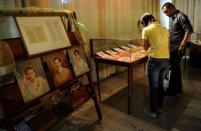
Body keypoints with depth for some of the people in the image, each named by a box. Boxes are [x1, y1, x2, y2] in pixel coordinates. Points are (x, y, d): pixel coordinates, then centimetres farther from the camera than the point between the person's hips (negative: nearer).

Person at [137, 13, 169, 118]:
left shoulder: (146, 30, -4)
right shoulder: (165, 29, 13)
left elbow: (145, 47, 1)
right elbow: (167, 46, 16)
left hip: (155, 60, -6)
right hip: (166, 60, 6)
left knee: (153, 86, 7)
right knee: (160, 84, 21)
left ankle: (152, 111, 21)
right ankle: (159, 107, 35)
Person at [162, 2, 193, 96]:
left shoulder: (181, 16, -12)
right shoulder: (174, 18, 16)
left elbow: (189, 31, -20)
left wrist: (182, 46, -22)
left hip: (177, 49, -9)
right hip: (173, 48, 9)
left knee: (174, 69, 0)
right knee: (176, 68, 15)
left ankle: (172, 90, 12)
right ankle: (178, 88, 28)